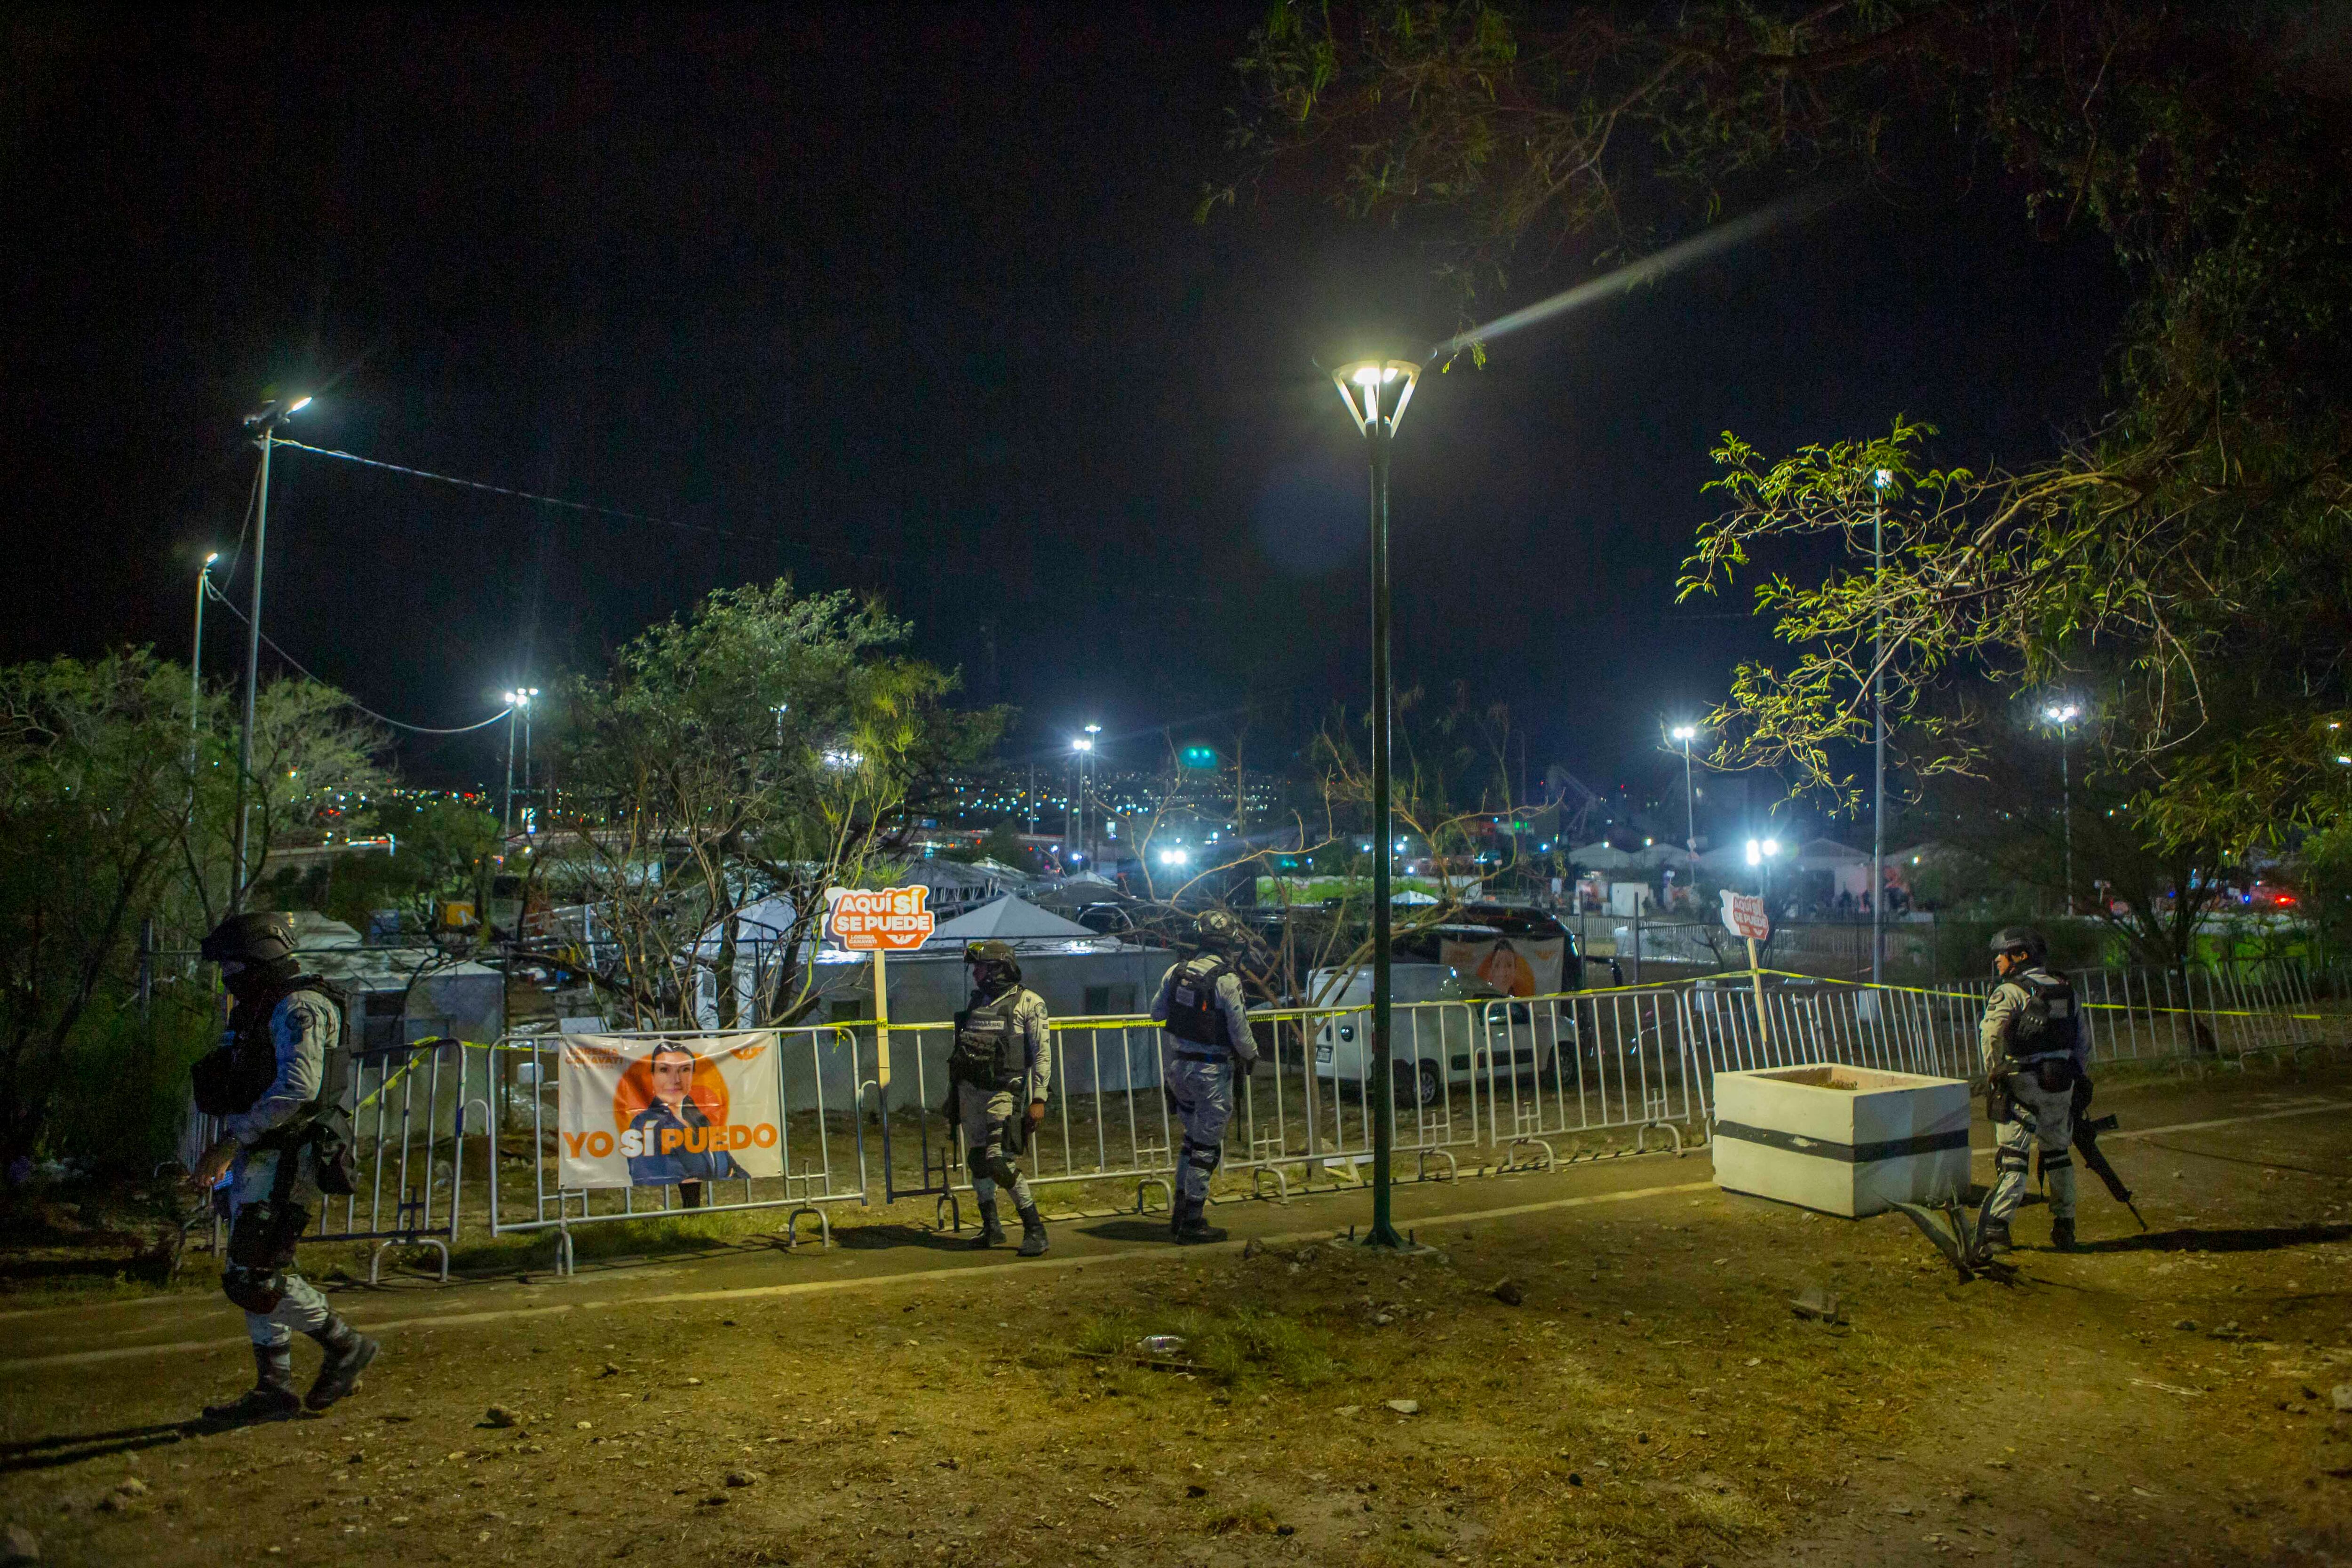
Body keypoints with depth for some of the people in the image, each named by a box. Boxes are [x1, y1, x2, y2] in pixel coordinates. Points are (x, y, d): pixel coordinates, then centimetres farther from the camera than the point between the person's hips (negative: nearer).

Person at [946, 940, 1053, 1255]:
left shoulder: (1029, 1002, -3)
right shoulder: (975, 1002, 15)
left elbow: (1043, 1053, -7)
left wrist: (1039, 1099, -14)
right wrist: (953, 1094, 18)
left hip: (1003, 1091, -6)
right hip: (969, 1090, 6)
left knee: (1000, 1162, -14)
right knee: (978, 1160, 8)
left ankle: (1034, 1229, -3)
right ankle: (991, 1227, 22)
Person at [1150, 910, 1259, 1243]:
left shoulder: (1177, 972, 1)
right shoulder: (1227, 981, -18)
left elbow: (1156, 1012, 13)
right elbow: (1240, 1031, -13)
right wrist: (1251, 1056, 6)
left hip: (1176, 1066, 7)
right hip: (1211, 1070, -7)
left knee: (1194, 1137, 21)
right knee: (1206, 1146, 3)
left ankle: (1181, 1213, 25)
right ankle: (1192, 1222, 7)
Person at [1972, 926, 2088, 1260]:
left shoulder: (2009, 992, -9)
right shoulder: (2065, 991, 14)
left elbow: (1991, 1035, -21)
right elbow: (2083, 1046, 18)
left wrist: (1994, 1075, -10)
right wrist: (2075, 1076, 24)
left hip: (2023, 1085, -6)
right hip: (2061, 1086, 6)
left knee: (2012, 1158, -8)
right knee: (2058, 1155, 17)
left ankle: (1997, 1228, -14)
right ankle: (2064, 1229, 26)